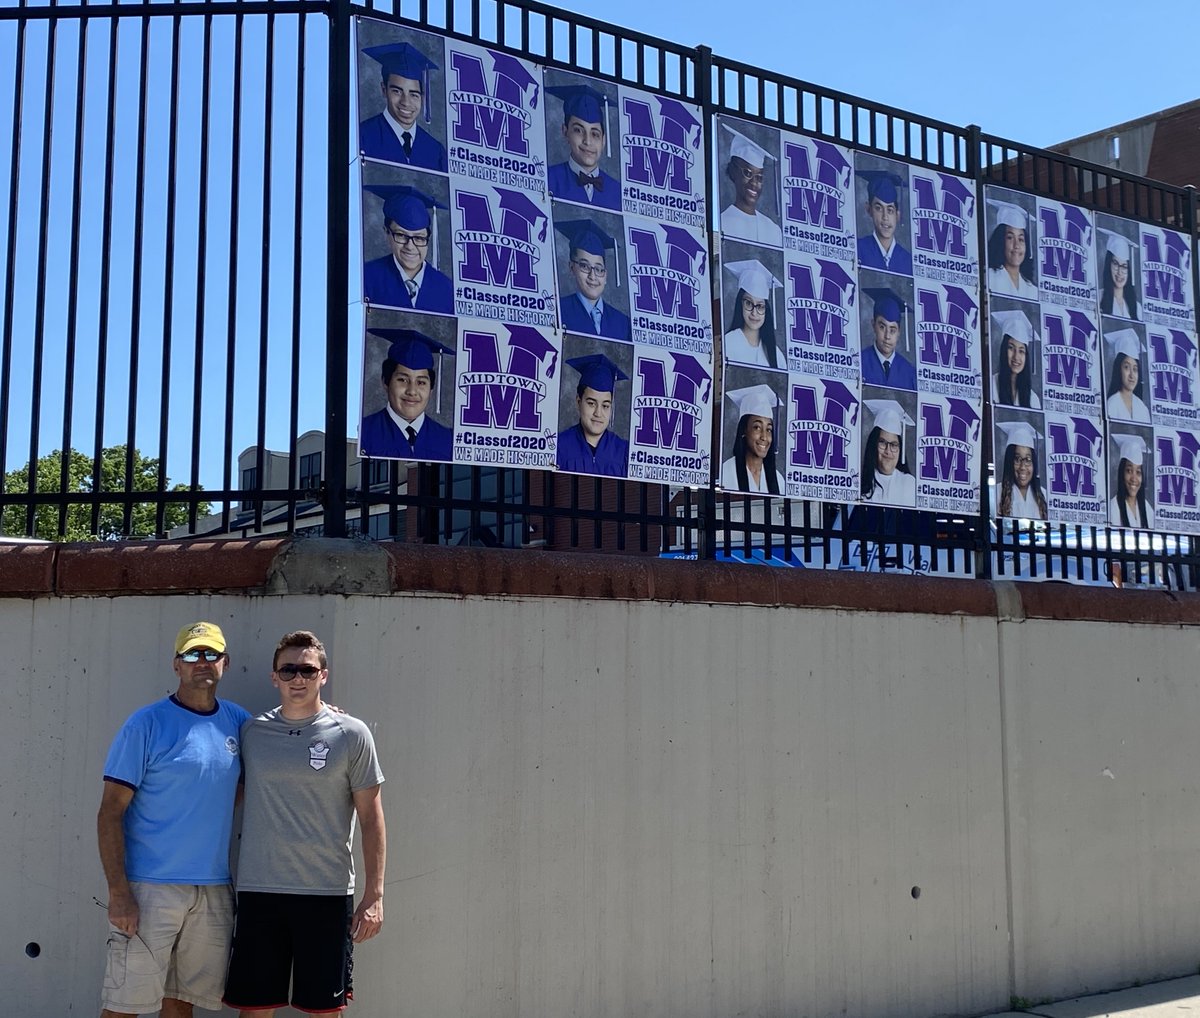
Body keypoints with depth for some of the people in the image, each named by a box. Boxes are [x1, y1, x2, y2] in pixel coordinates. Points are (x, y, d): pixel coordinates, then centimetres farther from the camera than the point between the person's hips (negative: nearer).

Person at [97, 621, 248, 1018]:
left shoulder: (237, 721, 8)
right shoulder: (147, 724, -6)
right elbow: (110, 812, -8)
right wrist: (118, 892, -16)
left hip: (214, 890, 5)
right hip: (150, 888, -4)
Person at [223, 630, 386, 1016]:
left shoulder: (351, 734, -1)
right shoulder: (251, 732, 6)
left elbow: (371, 816, 0)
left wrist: (374, 895, -4)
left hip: (328, 893, -2)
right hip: (259, 891, 2)